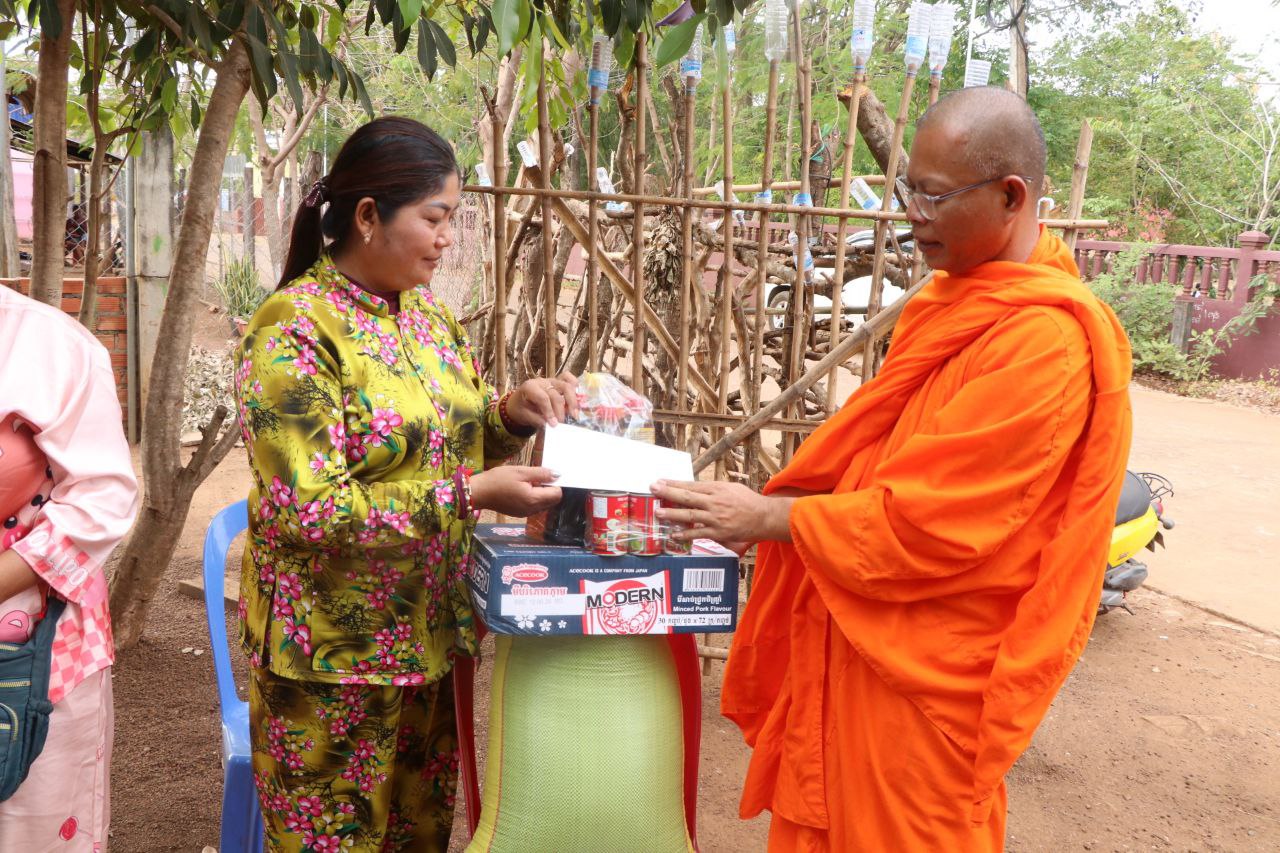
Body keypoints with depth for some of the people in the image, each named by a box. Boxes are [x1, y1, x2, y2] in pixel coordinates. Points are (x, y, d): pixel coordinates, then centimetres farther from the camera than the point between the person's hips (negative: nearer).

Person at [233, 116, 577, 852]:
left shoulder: (428, 315, 6)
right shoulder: (295, 330, -16)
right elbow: (309, 509, -22)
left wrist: (512, 415, -6)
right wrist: (472, 496, -26)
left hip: (429, 637, 7)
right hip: (332, 654, -7)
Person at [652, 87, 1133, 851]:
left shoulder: (1047, 339, -22)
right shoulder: (956, 299, 8)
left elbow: (931, 522, -23)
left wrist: (768, 516, -16)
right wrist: (765, 507, 2)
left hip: (927, 665, -8)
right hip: (864, 630, 8)